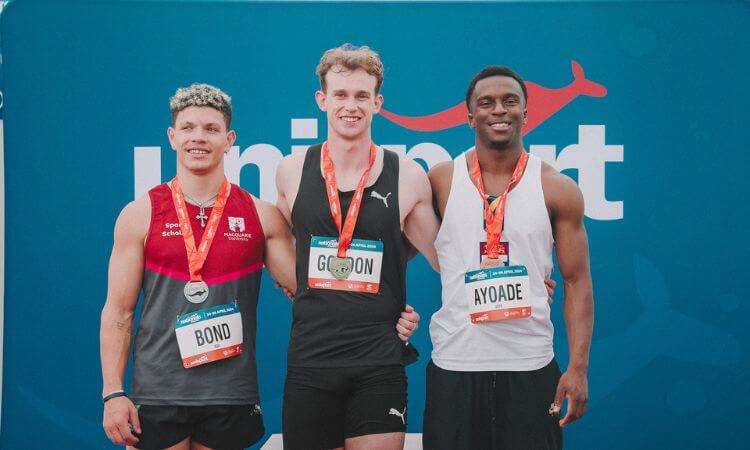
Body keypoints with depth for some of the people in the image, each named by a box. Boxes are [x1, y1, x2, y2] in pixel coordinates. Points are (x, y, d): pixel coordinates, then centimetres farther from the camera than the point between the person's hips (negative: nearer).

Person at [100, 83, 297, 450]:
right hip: (156, 394, -1)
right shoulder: (140, 215, 2)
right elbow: (118, 312, 2)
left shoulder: (262, 216, 4)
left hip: (232, 395, 1)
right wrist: (113, 393, -5)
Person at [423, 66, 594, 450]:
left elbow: (577, 282, 2)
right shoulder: (440, 183, 2)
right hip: (454, 365, 0)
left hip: (531, 367, 0)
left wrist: (578, 366, -5)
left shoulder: (557, 190, 2)